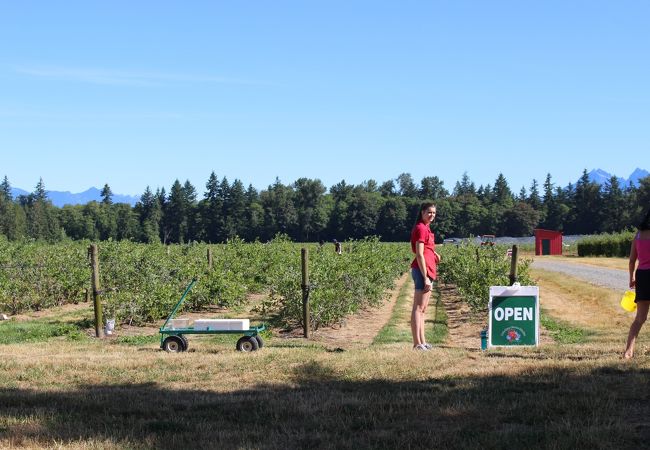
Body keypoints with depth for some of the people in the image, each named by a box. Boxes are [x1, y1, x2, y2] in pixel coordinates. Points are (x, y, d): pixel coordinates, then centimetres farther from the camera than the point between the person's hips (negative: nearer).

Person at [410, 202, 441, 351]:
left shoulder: (425, 228, 17)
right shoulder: (421, 228, -12)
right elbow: (419, 255, -18)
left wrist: (434, 253, 6)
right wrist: (426, 278, -20)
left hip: (427, 272, 11)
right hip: (423, 271, -11)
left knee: (422, 309, 12)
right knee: (418, 308, -10)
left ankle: (422, 342, 17)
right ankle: (417, 343, -10)